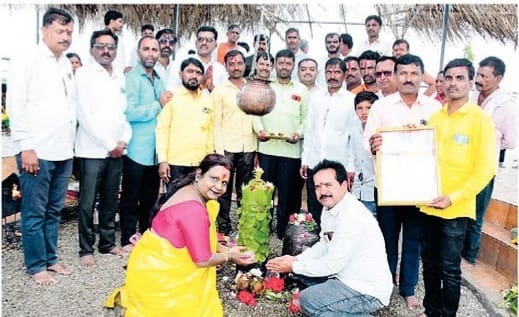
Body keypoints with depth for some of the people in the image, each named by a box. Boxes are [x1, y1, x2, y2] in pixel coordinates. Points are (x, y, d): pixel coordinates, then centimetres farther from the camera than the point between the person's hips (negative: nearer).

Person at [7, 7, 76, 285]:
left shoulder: (67, 64, 16)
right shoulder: (26, 61, -2)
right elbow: (16, 106, -8)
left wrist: (71, 146, 12)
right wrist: (26, 147, -13)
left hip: (63, 153, 6)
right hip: (37, 152, -6)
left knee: (54, 211, 14)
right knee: (34, 213, 3)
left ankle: (50, 258, 26)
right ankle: (36, 266, 16)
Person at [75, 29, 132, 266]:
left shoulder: (121, 78, 13)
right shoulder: (84, 75, -2)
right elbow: (84, 115, -10)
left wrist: (124, 140, -2)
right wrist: (109, 144, -11)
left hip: (117, 151, 5)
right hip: (92, 150, -5)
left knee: (110, 201, 12)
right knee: (88, 203, 1)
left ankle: (107, 243, 25)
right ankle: (86, 249, 13)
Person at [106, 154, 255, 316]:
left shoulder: (191, 191, 0)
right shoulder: (194, 209, -29)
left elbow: (202, 236, 14)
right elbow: (202, 260, -22)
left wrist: (224, 249, 4)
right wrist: (229, 256, -6)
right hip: (157, 274, -9)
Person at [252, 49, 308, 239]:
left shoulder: (301, 90, 9)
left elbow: (306, 118, 7)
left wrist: (299, 133, -10)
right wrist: (259, 130, -8)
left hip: (291, 149, 0)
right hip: (267, 147, 1)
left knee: (287, 193, 4)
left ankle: (282, 231, 17)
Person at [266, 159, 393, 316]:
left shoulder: (353, 216, -27)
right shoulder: (329, 206, 2)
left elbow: (333, 264, -24)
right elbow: (324, 245, 14)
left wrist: (293, 267, -12)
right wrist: (296, 260, 0)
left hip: (369, 292, -9)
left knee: (308, 300, -22)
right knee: (301, 268, 9)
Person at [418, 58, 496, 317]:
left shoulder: (480, 119, -7)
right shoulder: (434, 117, 8)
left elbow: (486, 168, -11)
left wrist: (453, 198, -17)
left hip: (456, 209, -4)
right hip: (427, 205, 5)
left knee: (449, 268, 5)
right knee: (429, 262, 15)